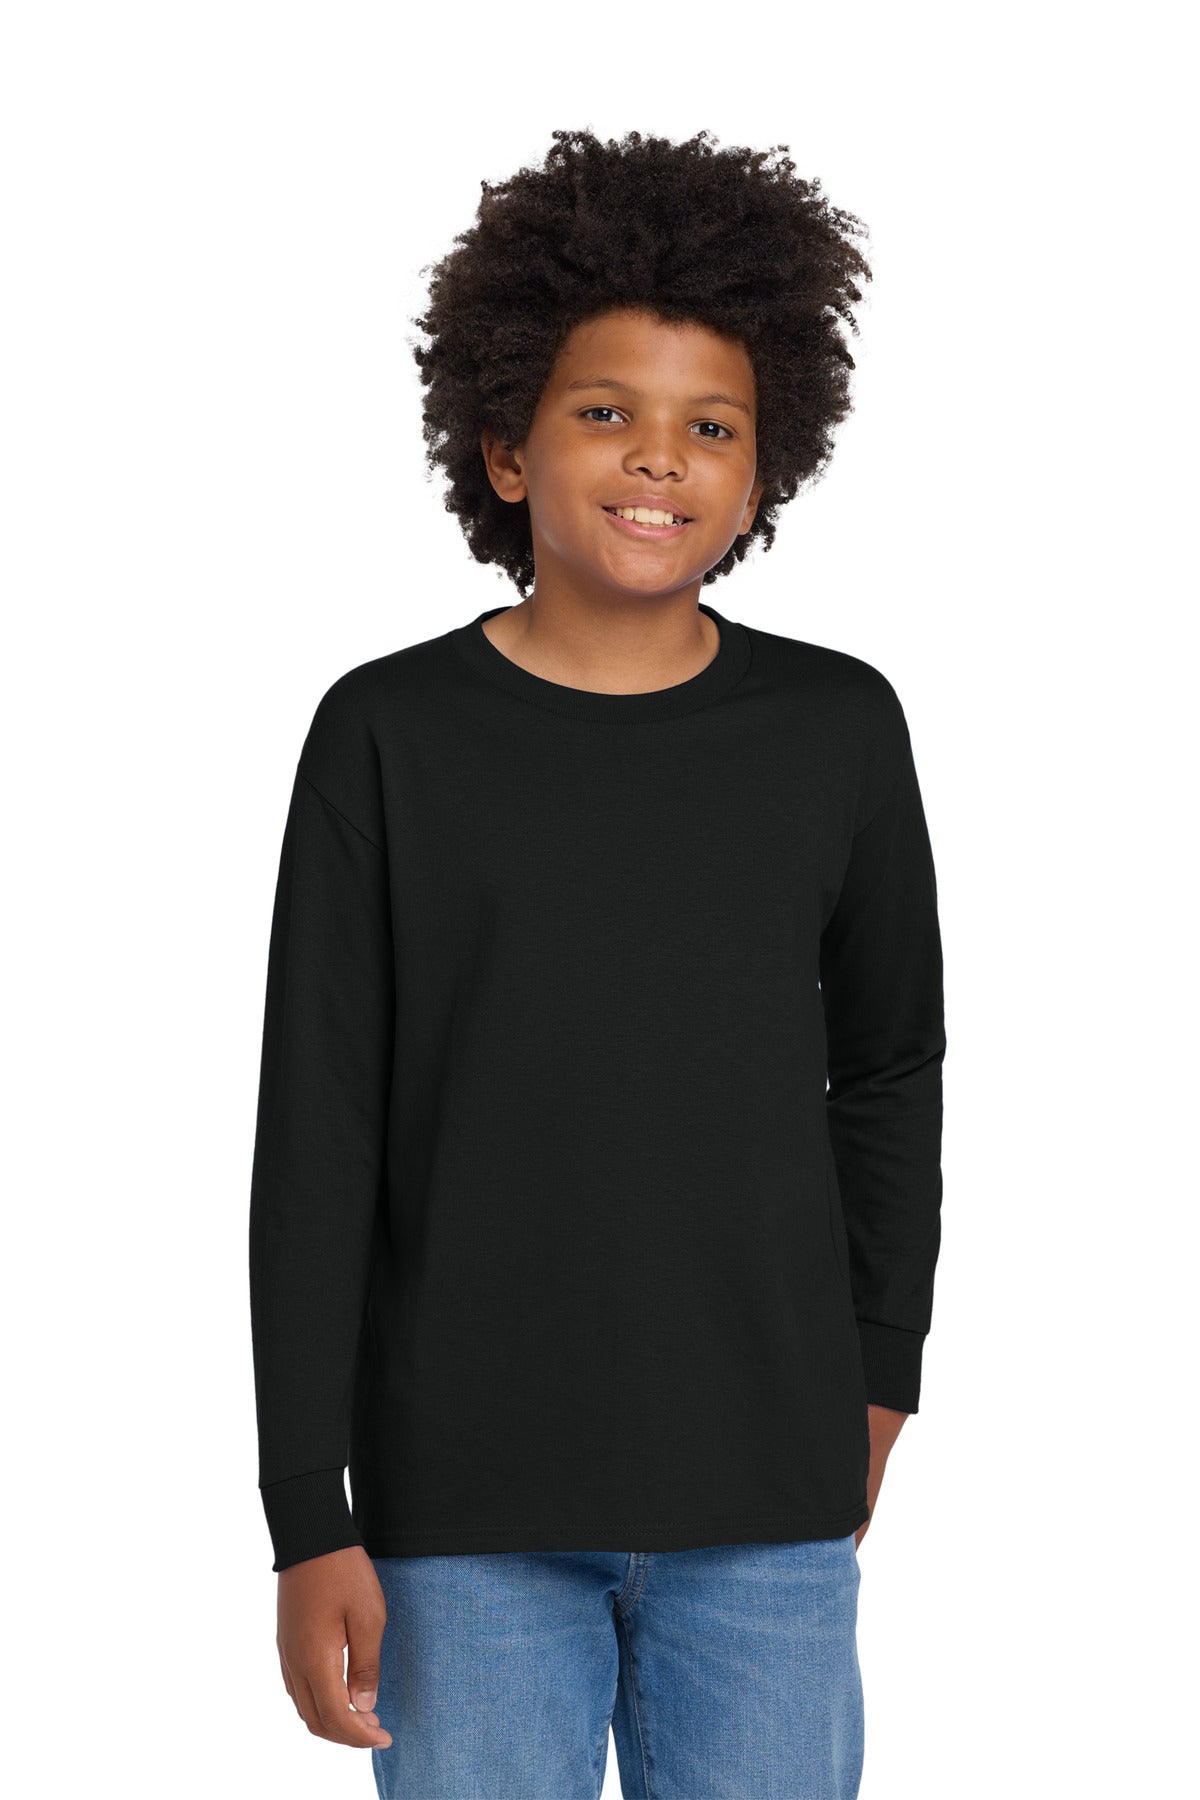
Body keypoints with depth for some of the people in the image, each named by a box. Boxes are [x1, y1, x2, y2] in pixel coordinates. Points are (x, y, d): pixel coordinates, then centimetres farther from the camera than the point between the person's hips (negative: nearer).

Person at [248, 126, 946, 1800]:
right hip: (465, 1501, -1)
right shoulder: (390, 735, -3)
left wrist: (880, 1375, 16)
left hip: (768, 1504, 2)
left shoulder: (840, 731, 2)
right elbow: (316, 1147, -3)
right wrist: (309, 1524, -4)